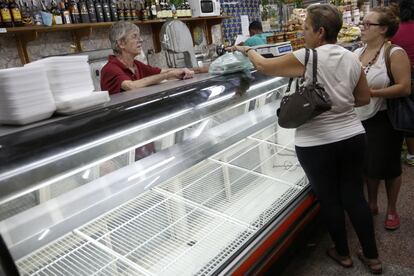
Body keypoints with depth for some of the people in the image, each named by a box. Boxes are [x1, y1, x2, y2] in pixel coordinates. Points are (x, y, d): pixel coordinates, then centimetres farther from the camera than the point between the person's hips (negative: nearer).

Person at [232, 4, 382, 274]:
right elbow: (364, 98, 12)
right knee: (355, 197, 17)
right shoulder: (352, 58, 3)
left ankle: (343, 254, 35)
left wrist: (247, 50, 15)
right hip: (353, 137, 5)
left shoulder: (306, 58, -15)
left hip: (316, 144, -5)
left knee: (329, 200, 14)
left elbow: (264, 66, -3)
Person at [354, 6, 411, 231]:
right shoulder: (357, 53, 6)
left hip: (385, 119, -5)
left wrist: (372, 93, -23)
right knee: (367, 164, 16)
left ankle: (391, 210, 29)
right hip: (361, 118, 5)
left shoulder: (395, 53, -12)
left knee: (387, 165, 7)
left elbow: (405, 87, -18)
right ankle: (371, 204, 36)